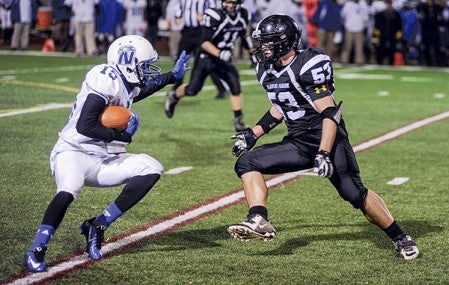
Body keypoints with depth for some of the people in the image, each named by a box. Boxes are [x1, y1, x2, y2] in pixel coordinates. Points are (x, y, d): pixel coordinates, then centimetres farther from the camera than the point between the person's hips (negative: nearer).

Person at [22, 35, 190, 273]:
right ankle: (35, 252, -21)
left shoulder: (126, 84, 11)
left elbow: (144, 88, 39)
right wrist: (123, 135, -14)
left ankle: (97, 227, -4)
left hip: (103, 161, 9)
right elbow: (85, 126, -22)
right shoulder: (105, 79, -16)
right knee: (69, 190, -37)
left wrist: (173, 76, 40)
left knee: (151, 170, -7)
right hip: (74, 153, -9)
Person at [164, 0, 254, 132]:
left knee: (235, 86, -14)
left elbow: (244, 35, 17)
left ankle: (238, 121, -6)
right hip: (206, 57, -4)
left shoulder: (242, 16, -4)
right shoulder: (215, 17, -24)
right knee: (192, 90, 3)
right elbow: (205, 42, -27)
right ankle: (173, 97, 35)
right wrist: (219, 53, -41)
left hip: (225, 59, 4)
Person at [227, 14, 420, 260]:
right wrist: (253, 134, 22)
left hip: (327, 139, -8)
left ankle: (400, 238, 1)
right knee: (247, 162, -8)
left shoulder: (308, 67, -18)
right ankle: (259, 221, -19)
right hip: (297, 142, 8)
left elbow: (329, 113, -21)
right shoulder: (267, 71, 8)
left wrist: (324, 154, -29)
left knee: (354, 194, -15)